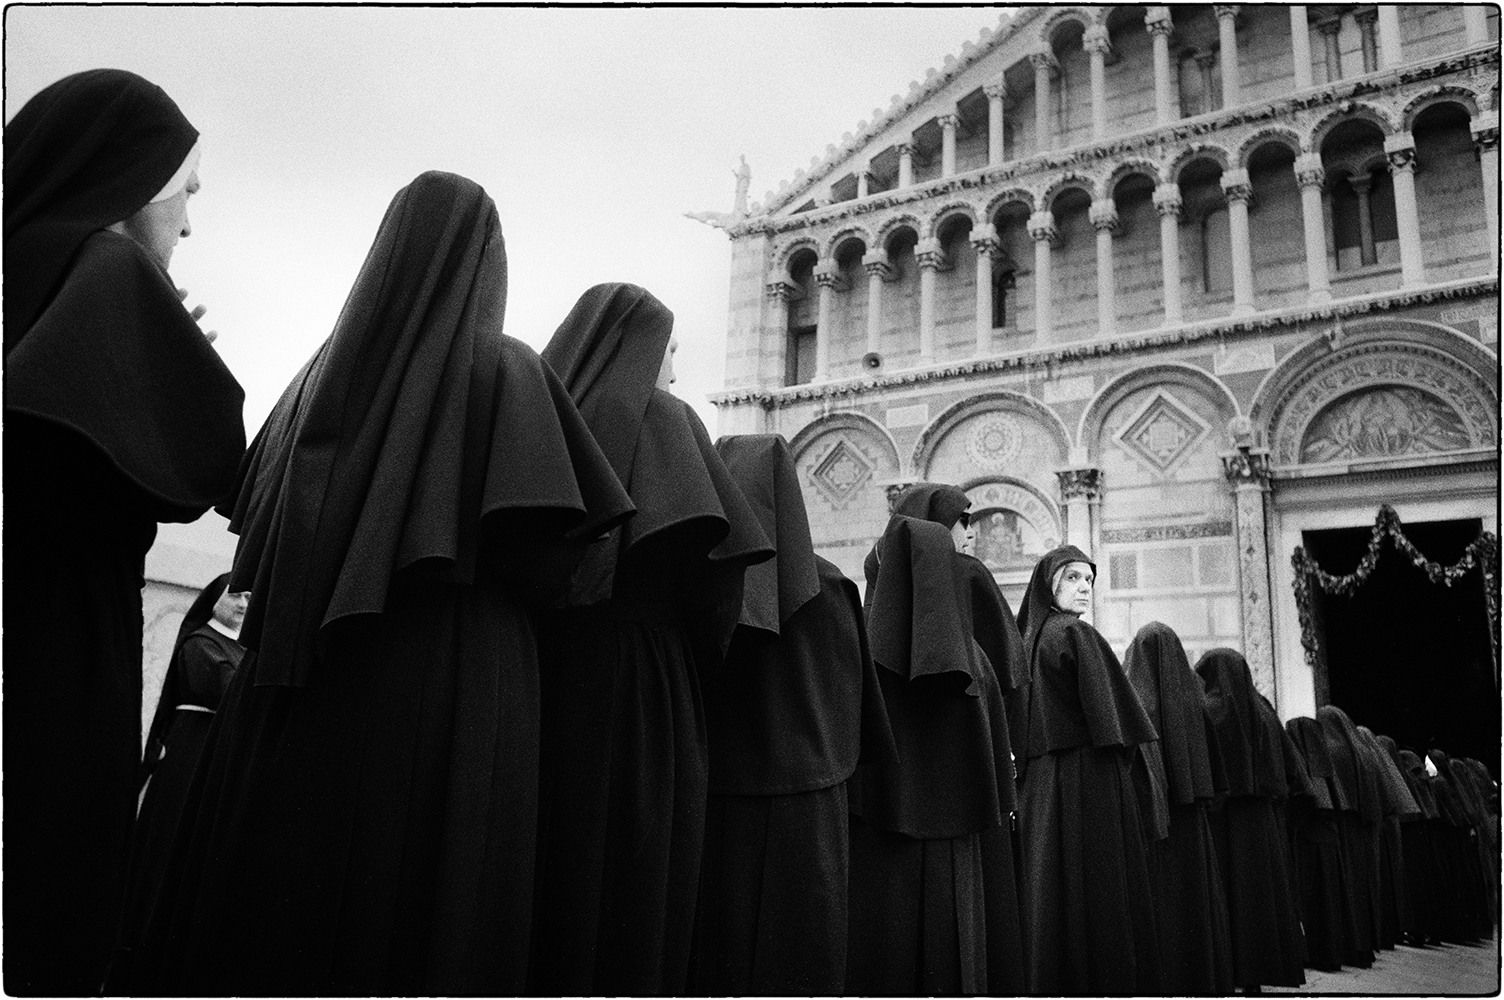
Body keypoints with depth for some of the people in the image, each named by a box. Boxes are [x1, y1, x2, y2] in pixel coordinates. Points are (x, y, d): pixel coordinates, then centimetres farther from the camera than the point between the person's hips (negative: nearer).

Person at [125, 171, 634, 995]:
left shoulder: (325, 369, 13)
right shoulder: (503, 368, -2)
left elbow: (255, 525, 17)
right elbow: (538, 555, -12)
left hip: (301, 694, 5)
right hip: (445, 699, -5)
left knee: (270, 903, 12)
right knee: (410, 906, 1)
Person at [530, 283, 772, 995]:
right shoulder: (660, 415, -2)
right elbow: (701, 548, -13)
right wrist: (702, 650, -1)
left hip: (532, 668, 6)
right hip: (639, 685, -6)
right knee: (630, 882, 1)